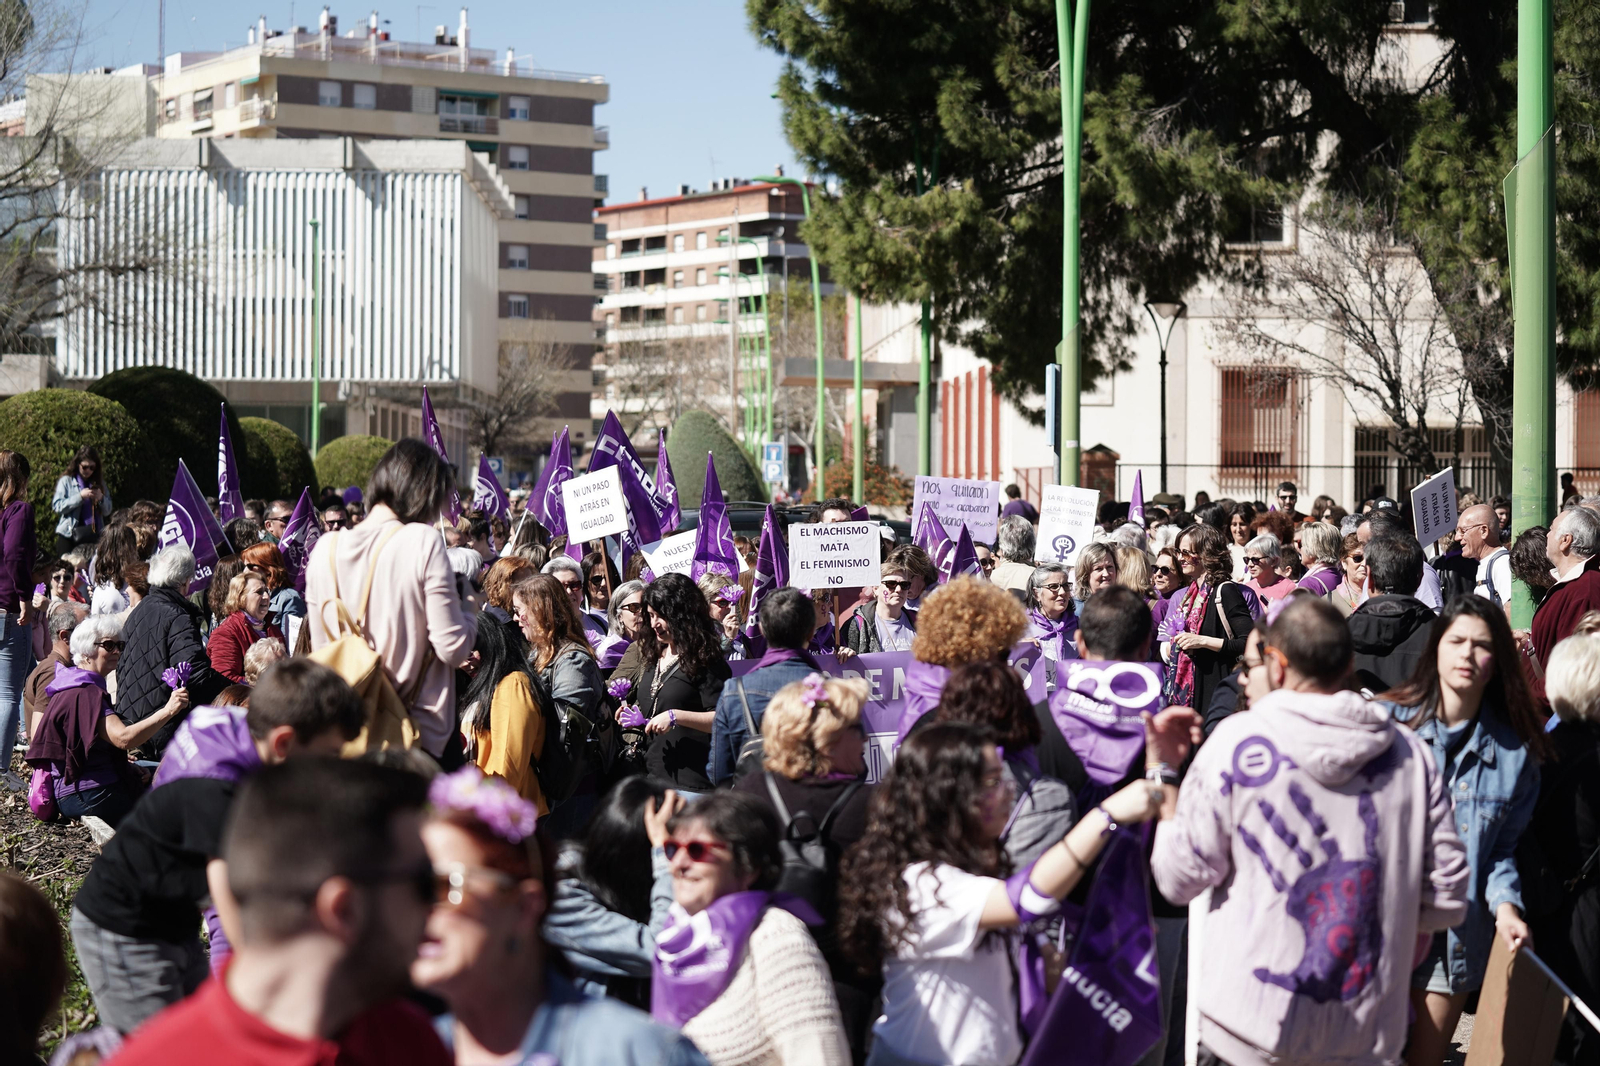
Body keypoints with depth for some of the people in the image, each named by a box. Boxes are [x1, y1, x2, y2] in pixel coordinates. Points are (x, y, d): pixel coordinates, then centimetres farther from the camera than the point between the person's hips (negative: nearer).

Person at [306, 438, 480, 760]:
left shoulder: (326, 549, 3)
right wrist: (470, 606, 5)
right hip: (419, 732, -5)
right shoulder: (422, 542, -12)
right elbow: (453, 648, -13)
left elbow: (320, 649, 10)